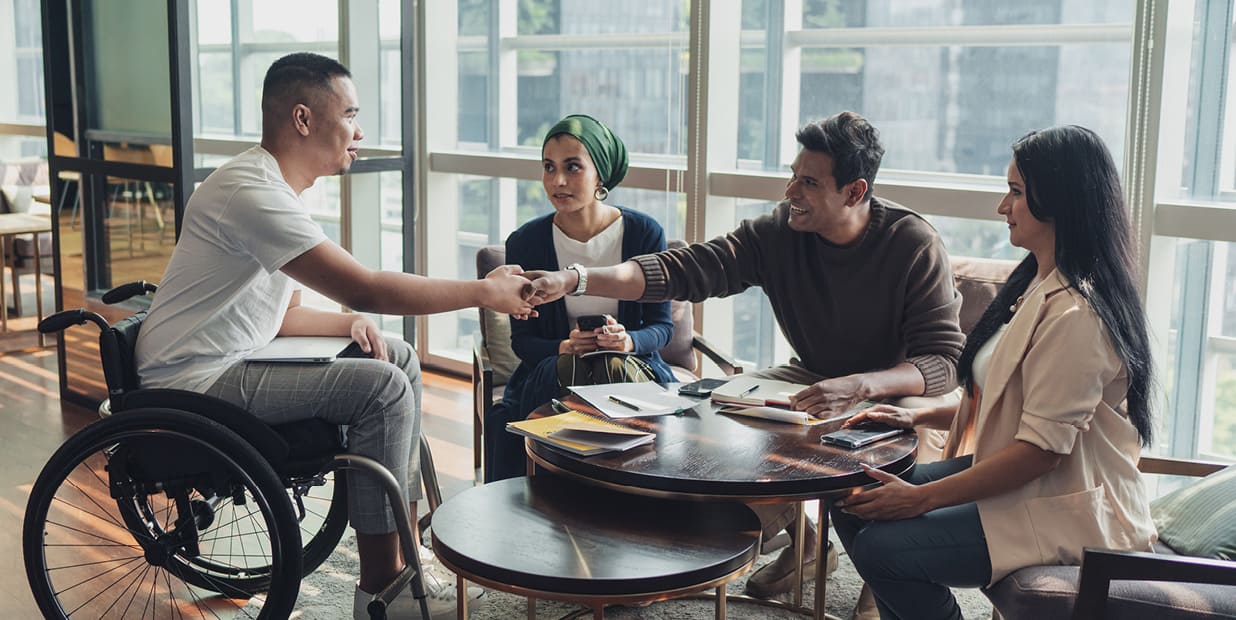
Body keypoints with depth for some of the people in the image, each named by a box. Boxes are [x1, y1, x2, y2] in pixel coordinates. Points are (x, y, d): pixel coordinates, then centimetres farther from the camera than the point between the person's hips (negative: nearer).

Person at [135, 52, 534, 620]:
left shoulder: (277, 190, 11)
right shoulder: (251, 191, -22)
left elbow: (281, 315, 15)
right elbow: (365, 288, -28)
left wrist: (351, 323, -5)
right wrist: (485, 292, -19)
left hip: (232, 364, 10)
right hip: (193, 384, -10)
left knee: (397, 356, 7)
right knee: (381, 385, -20)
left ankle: (406, 551, 9)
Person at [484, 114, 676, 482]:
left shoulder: (644, 233, -4)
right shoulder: (524, 243, -3)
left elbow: (662, 325, 2)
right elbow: (522, 339, 1)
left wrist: (628, 341, -20)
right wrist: (564, 348, -21)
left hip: (634, 363, 0)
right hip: (551, 370, 0)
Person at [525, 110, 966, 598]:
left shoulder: (914, 245, -22)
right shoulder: (779, 234, -12)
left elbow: (944, 360, -27)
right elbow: (683, 270, -19)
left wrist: (859, 386, -46)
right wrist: (574, 281, -31)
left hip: (892, 391, -5)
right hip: (811, 377, 5)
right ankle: (801, 541, 8)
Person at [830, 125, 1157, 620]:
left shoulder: (1074, 313, -24)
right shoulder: (1039, 287, 9)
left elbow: (1042, 448, -25)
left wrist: (922, 497, -21)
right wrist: (918, 417, 6)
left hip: (1069, 513, -10)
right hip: (1013, 478, 10)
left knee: (880, 546, -20)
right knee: (852, 504, 2)